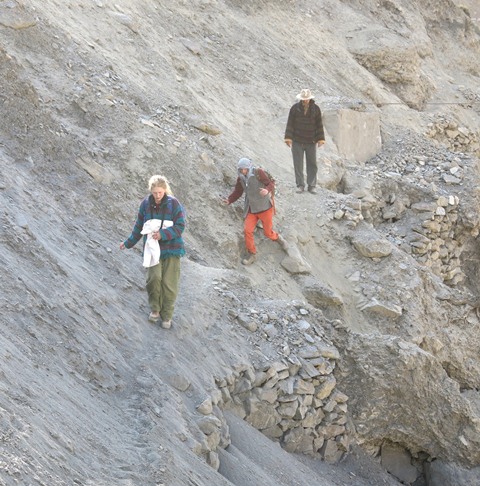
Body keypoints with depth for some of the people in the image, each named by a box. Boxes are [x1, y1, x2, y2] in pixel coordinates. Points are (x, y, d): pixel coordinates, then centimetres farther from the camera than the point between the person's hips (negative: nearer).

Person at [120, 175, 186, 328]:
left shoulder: (173, 203, -7)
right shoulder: (146, 204, 2)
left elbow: (180, 226, -8)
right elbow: (139, 226, 14)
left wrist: (162, 234, -20)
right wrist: (129, 242, 20)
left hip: (171, 248, -2)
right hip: (152, 247, 2)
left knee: (169, 283, -3)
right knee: (154, 277, -16)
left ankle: (167, 316, 12)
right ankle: (155, 309, 6)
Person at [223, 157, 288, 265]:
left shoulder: (258, 173, -18)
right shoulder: (241, 178, -4)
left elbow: (271, 183, -17)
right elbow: (237, 191, 2)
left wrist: (267, 190, -40)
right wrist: (229, 200, -16)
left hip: (265, 208, -4)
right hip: (252, 209, 4)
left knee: (268, 233, 8)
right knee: (247, 230, -13)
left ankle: (277, 238, 45)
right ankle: (251, 254, 4)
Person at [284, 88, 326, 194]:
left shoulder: (316, 109, 0)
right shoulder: (295, 108, -3)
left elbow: (319, 125, 4)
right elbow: (290, 124, -1)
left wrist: (320, 139, 0)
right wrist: (288, 138, -7)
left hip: (311, 142, 1)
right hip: (297, 142, -1)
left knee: (312, 164, 4)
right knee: (298, 165, 1)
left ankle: (311, 186, 11)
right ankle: (300, 185, 7)